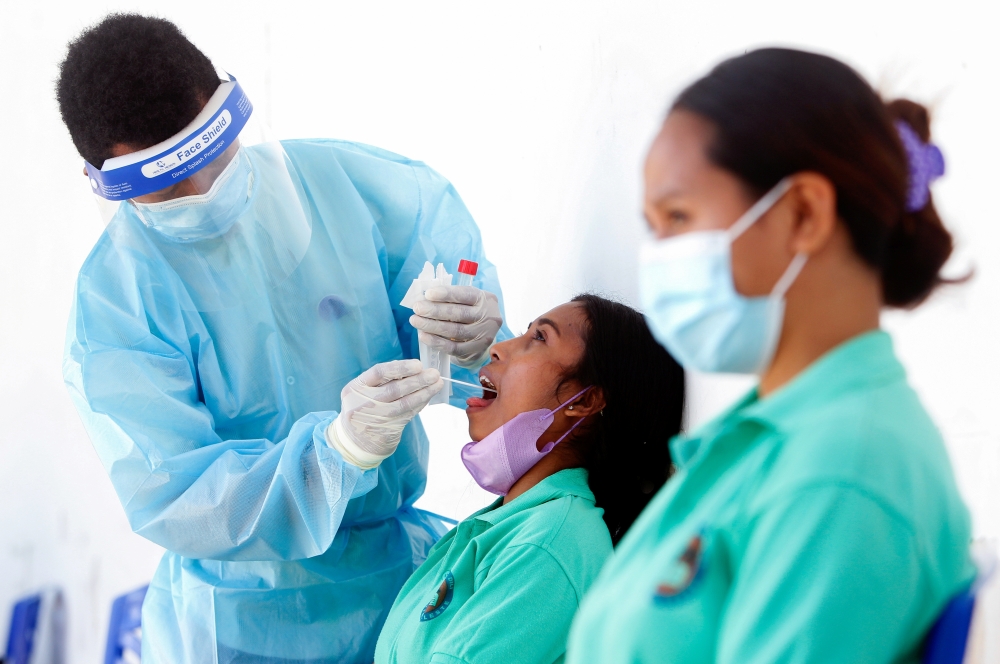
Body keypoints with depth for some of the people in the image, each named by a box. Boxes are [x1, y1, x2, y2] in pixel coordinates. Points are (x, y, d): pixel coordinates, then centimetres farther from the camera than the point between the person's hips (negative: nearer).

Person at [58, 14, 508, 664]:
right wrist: (342, 446, -38)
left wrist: (473, 335, -26)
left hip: (403, 563, 3)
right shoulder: (114, 301, -17)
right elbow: (173, 503, -23)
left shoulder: (347, 182, -9)